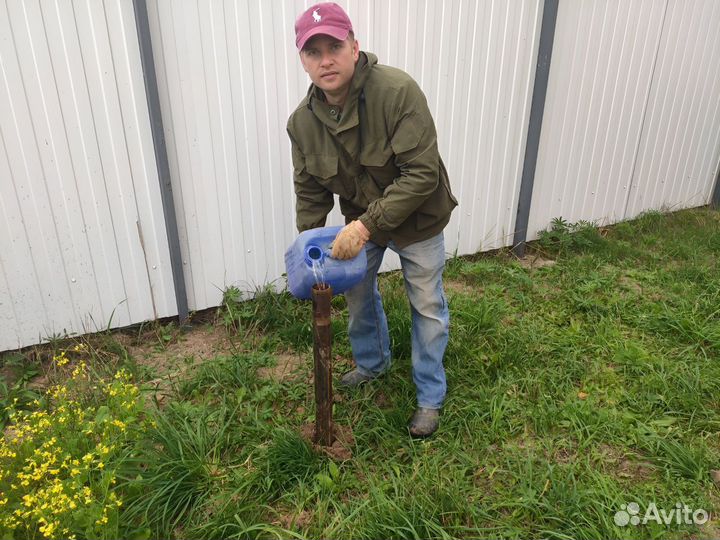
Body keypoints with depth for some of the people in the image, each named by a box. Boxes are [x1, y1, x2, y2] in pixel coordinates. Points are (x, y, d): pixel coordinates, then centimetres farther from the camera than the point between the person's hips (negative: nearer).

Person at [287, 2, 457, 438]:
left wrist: (367, 225, -35)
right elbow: (310, 191, -2)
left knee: (428, 306, 6)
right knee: (358, 293, 18)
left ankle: (431, 397, 25)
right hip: (360, 221, 5)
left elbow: (422, 174, -32)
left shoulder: (399, 91, -30)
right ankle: (372, 363, 46)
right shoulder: (302, 121, -13)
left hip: (416, 219, -4)